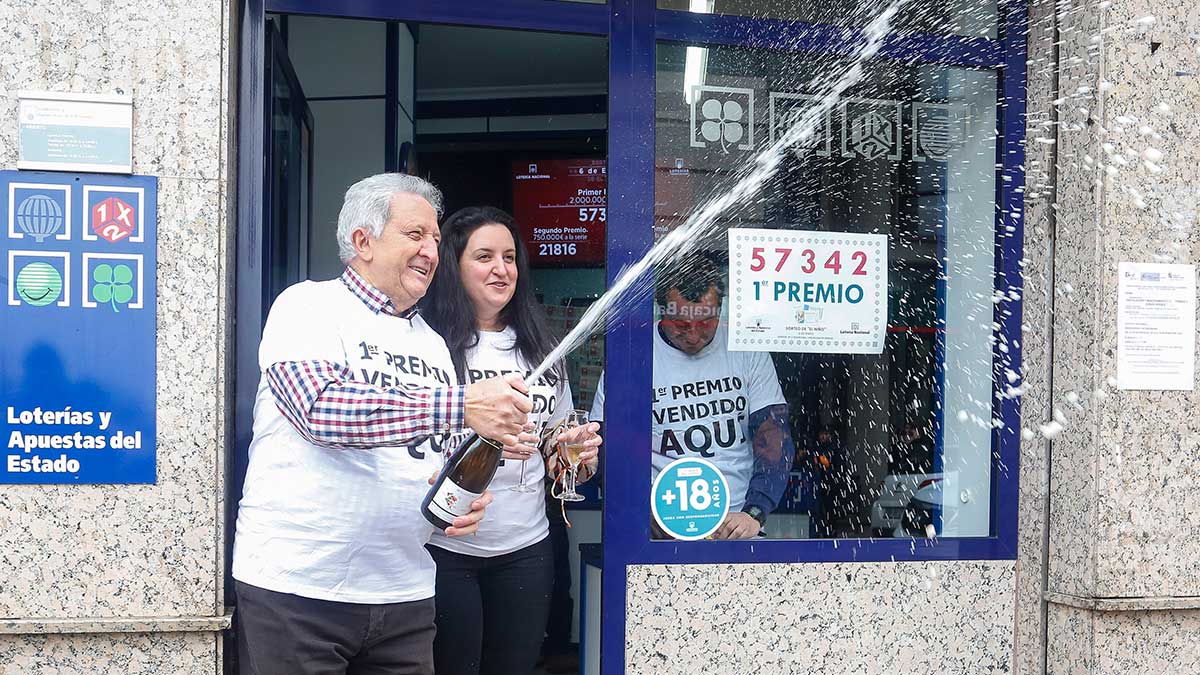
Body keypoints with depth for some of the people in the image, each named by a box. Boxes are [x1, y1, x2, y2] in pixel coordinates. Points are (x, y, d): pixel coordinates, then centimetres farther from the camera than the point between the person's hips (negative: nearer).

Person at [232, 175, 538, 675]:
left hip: (404, 595, 6)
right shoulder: (309, 306, -4)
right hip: (294, 588, -6)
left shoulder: (431, 343, 15)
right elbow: (319, 407, -23)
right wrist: (463, 405, -29)